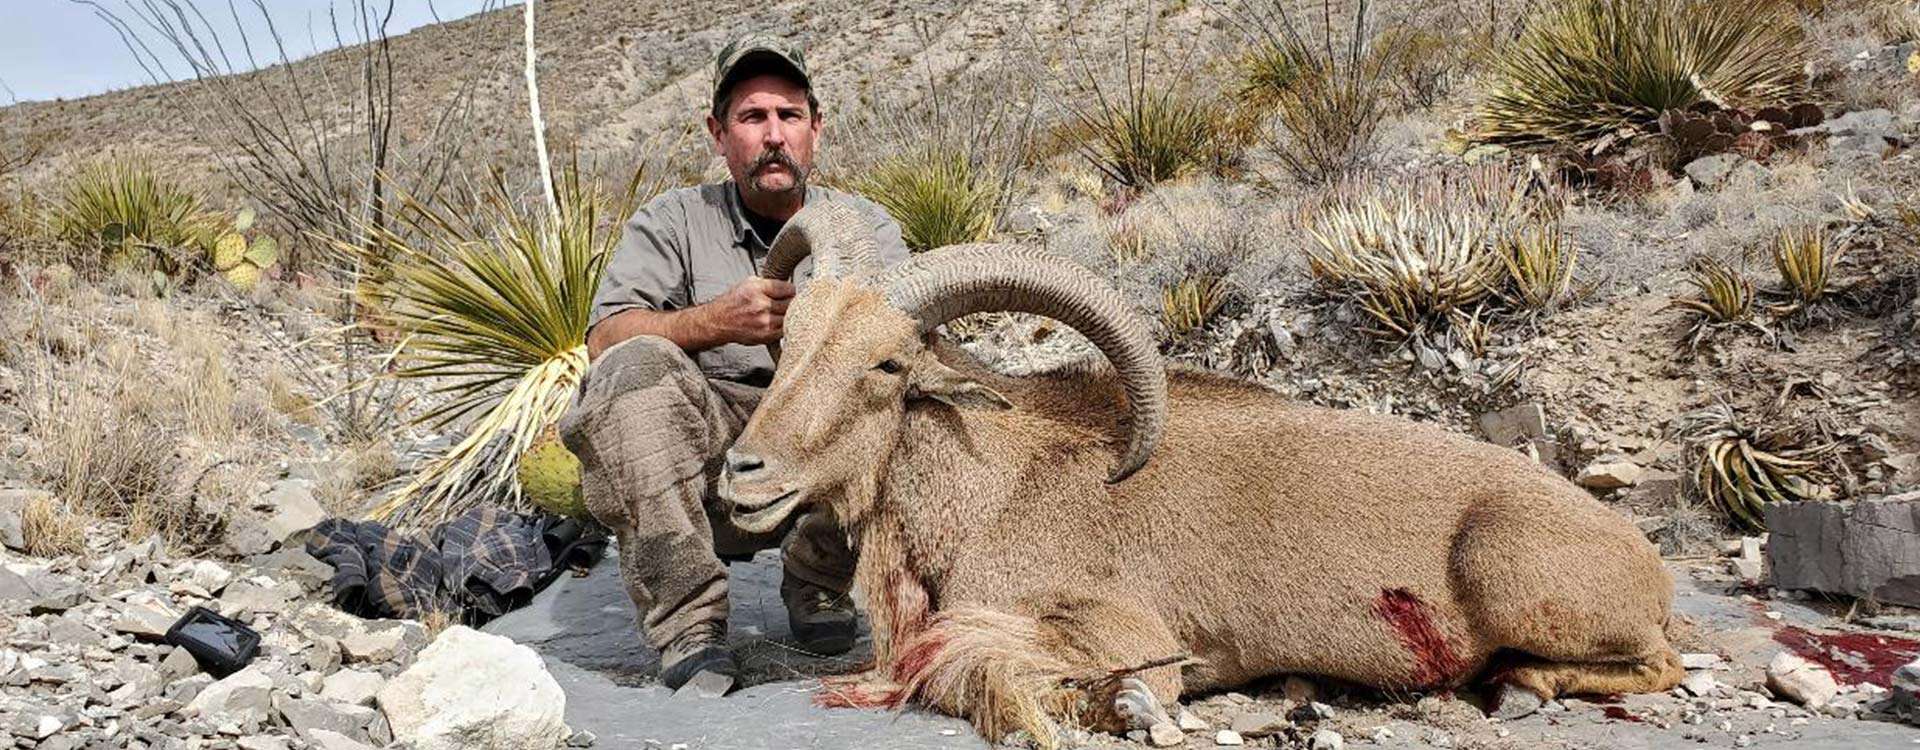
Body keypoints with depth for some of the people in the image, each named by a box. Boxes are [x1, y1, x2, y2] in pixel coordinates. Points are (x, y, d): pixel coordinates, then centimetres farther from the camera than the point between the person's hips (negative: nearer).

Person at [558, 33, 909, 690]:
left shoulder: (864, 224, 12)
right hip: (708, 474, -1)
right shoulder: (673, 222, 8)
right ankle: (689, 624, -24)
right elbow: (605, 339, -7)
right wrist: (716, 321, -25)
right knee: (636, 365, -28)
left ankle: (814, 580, -4)